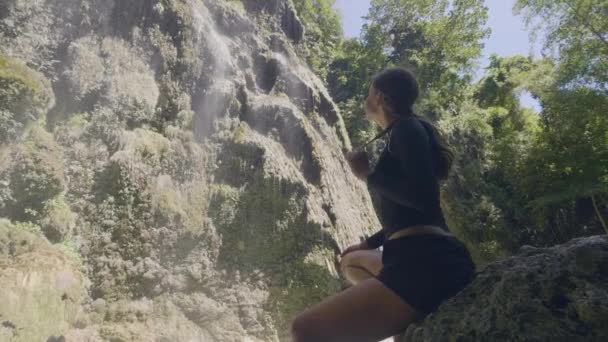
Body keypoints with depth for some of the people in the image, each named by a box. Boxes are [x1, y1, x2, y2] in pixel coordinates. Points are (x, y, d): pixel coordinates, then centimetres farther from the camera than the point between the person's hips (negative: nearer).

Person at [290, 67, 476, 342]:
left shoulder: (406, 127, -5)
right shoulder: (403, 133, 22)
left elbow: (424, 197, -19)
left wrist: (367, 175, -6)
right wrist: (367, 244, 36)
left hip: (427, 264, -10)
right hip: (422, 260, 10)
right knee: (351, 261, 37)